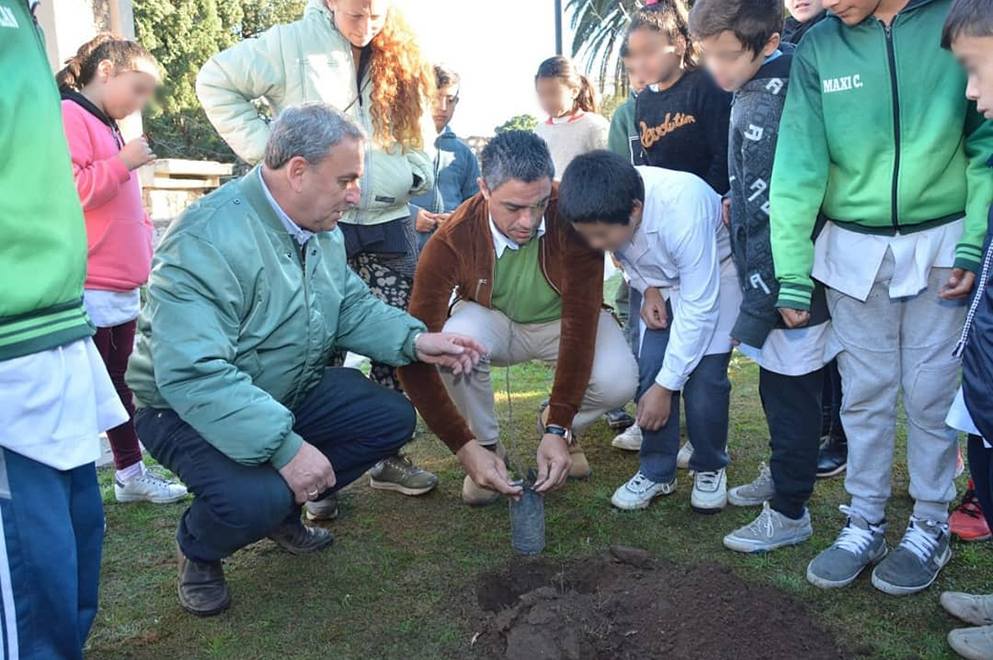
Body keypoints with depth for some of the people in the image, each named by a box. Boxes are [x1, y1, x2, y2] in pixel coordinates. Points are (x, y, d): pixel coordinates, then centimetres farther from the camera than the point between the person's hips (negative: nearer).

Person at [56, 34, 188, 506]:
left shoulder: (108, 127, 19)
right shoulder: (69, 118, -11)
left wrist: (148, 248, 19)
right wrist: (122, 163, -18)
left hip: (122, 289, 10)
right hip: (88, 291, -10)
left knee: (120, 386, 15)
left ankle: (132, 474, 25)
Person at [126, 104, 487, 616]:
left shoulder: (322, 229, 0)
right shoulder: (208, 241, -30)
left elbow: (352, 305, 7)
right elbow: (192, 374, -37)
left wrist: (415, 340, -11)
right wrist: (285, 446, -40)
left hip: (289, 392, 8)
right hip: (190, 408, -8)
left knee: (392, 418, -2)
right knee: (256, 500, -33)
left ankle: (283, 510, 16)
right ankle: (198, 551, 6)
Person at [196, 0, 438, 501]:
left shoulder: (401, 61, 12)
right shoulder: (295, 44, -2)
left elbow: (421, 144, 18)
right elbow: (216, 82, -1)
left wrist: (410, 176, -1)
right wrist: (266, 150, -8)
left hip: (389, 222, 5)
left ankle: (388, 457, 19)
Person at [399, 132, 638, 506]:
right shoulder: (452, 242, -30)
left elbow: (580, 323, -31)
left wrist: (559, 430, -36)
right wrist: (466, 448, -35)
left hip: (561, 319, 1)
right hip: (492, 320, 0)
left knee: (618, 382, -28)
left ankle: (554, 423, 8)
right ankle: (488, 446, -5)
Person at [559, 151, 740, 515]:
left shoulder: (682, 209, -41)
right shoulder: (605, 211, -25)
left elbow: (697, 308, -33)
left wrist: (664, 388, -27)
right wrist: (648, 288, -16)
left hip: (716, 273, -4)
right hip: (663, 279, 5)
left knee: (703, 377, -15)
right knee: (650, 368, -9)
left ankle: (709, 470, 10)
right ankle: (656, 472, 7)